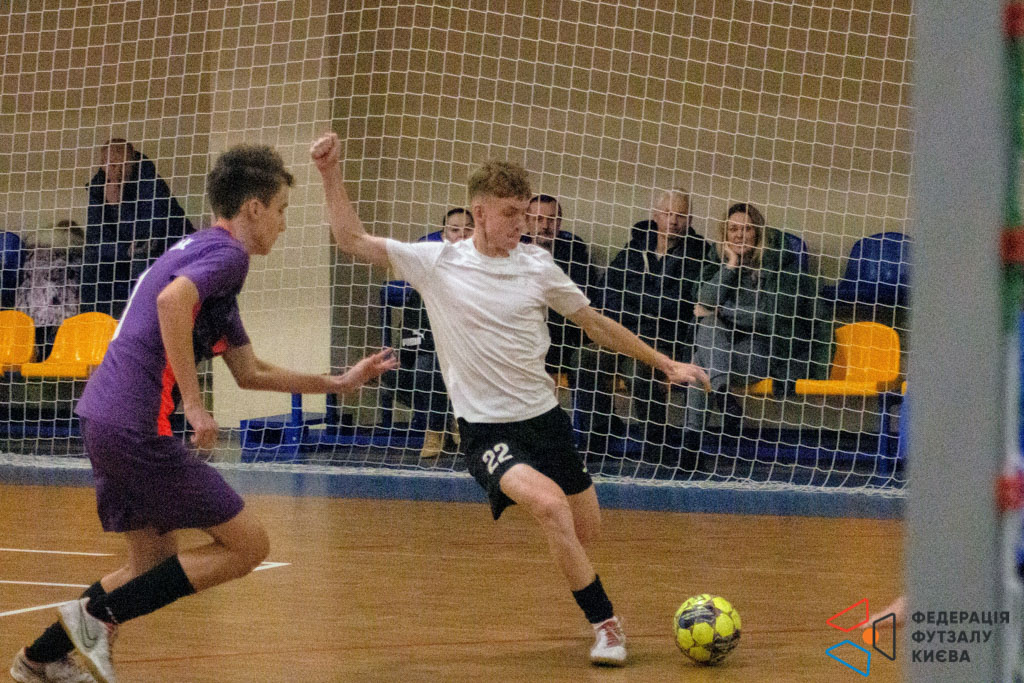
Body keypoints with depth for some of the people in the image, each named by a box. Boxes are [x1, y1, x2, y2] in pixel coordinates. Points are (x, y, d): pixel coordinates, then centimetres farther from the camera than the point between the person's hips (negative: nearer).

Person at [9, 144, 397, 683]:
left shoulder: (203, 252, 24)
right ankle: (98, 613, -6)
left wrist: (339, 383, 29)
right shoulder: (227, 252, -6)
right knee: (247, 544, -3)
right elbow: (171, 301, -28)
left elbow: (250, 372, 28)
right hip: (138, 423, -10)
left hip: (102, 417, 10)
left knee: (156, 561, 21)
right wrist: (194, 403, -24)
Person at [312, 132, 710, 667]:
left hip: (544, 415, 4)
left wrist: (665, 364, 13)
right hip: (486, 428, -4)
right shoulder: (436, 263, -6)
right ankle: (605, 626, -19)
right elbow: (353, 241, -10)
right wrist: (331, 174, -21)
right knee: (550, 503, -28)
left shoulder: (536, 265, 1)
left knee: (585, 528, 10)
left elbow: (595, 324, 11)